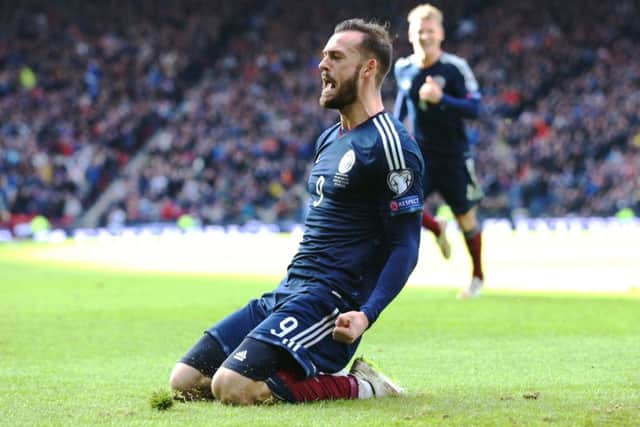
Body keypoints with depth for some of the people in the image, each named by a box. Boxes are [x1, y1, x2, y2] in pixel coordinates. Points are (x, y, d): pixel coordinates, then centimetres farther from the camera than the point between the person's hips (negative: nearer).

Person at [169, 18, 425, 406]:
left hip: (330, 301, -9)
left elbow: (405, 246, -15)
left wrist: (366, 315, -27)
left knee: (232, 387, -27)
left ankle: (356, 387, -8)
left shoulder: (390, 145, -12)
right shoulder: (330, 139, 18)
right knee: (186, 381, 2)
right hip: (287, 291, 9)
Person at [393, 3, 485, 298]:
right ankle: (437, 230, 17)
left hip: (453, 157, -3)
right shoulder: (403, 68, -1)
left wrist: (440, 99, -33)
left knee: (465, 218, 7)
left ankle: (478, 276, 32)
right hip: (419, 155, 3)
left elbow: (474, 108, -20)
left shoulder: (455, 68, -15)